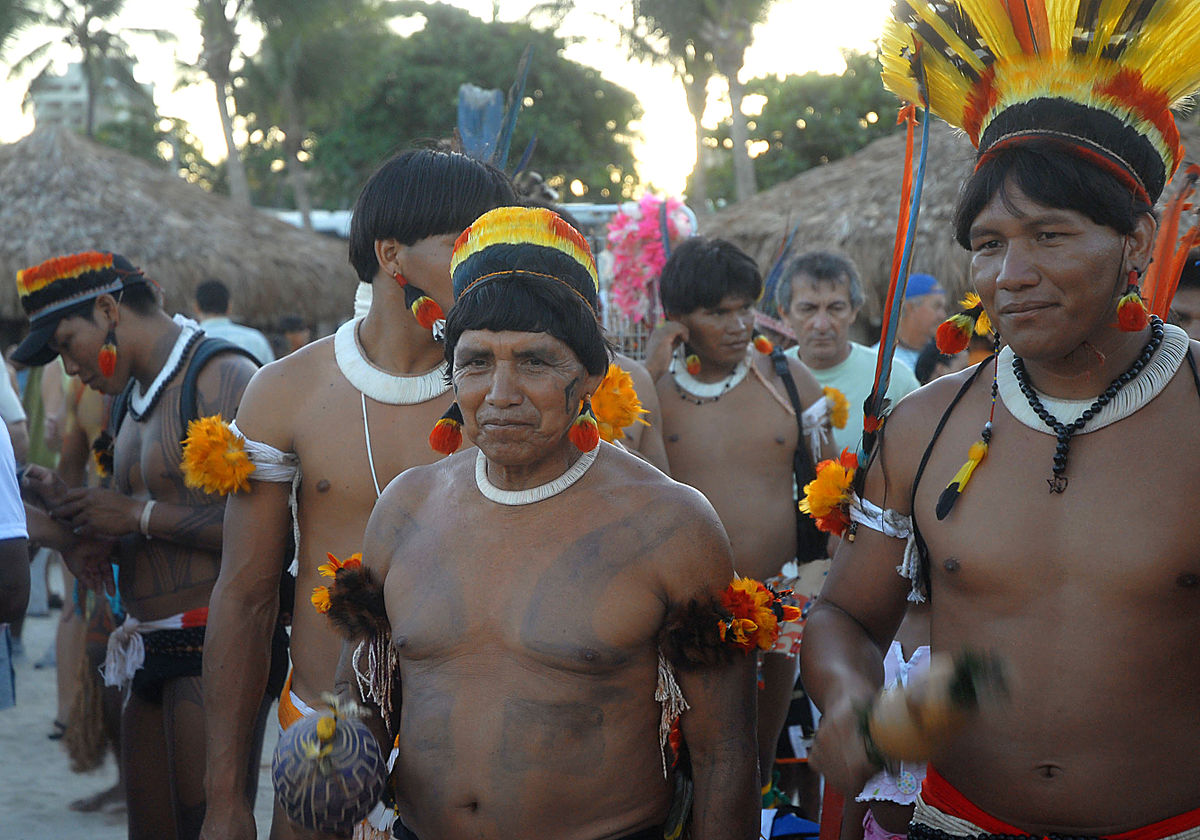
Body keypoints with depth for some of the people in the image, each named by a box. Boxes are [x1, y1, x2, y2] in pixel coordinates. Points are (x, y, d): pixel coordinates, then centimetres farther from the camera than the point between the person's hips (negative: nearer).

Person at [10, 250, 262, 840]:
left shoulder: (220, 377, -11)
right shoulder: (133, 398, 19)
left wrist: (139, 515, -14)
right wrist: (92, 532, 4)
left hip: (214, 655, -9)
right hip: (152, 657, 9)